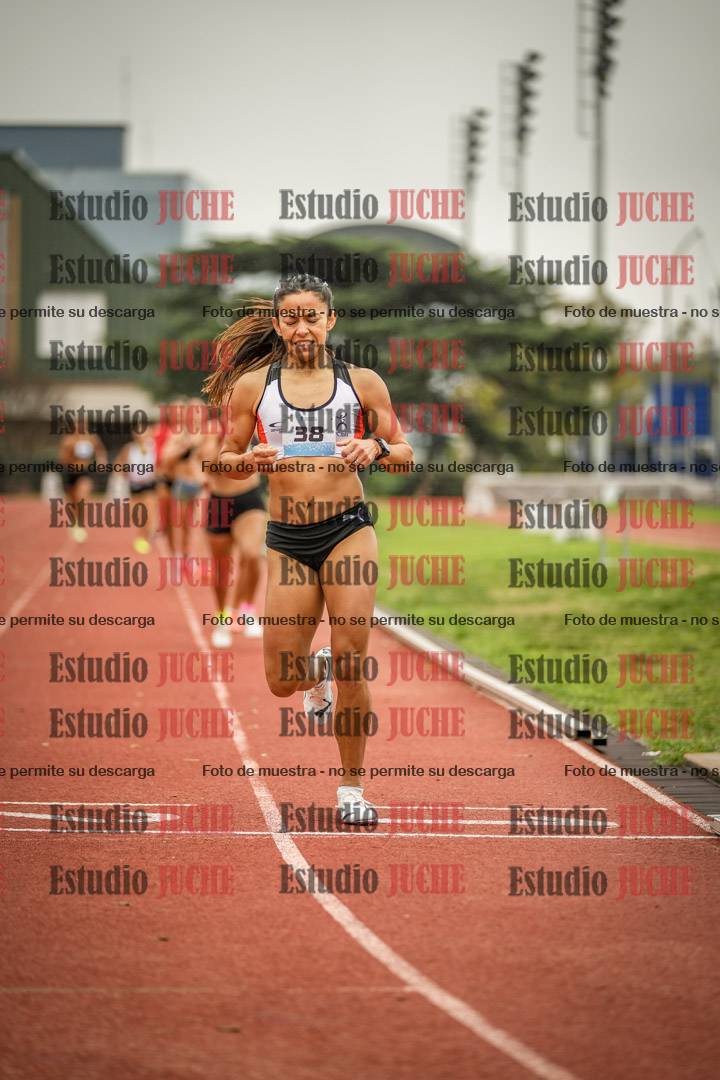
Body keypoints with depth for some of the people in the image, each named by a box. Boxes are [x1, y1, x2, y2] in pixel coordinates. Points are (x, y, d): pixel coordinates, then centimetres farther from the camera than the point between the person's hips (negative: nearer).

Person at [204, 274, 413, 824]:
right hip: (287, 540, 1)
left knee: (351, 664, -7)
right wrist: (248, 460, -11)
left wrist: (375, 448, -13)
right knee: (282, 680, 2)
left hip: (349, 529, -1)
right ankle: (316, 673, 41)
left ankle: (352, 789, 8)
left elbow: (404, 453, 9)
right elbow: (227, 456, 11)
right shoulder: (252, 386, 4)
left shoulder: (362, 382, 4)